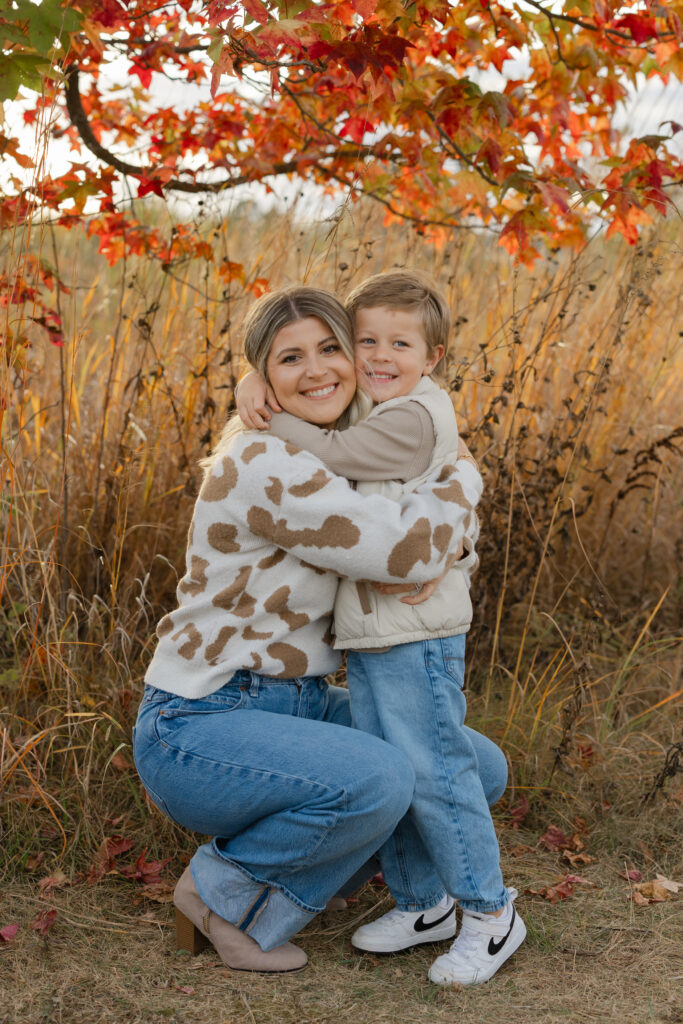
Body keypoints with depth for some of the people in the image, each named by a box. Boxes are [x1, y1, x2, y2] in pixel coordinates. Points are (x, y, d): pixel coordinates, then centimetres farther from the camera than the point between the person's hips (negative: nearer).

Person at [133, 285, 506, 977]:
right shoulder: (264, 466, -22)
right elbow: (406, 552, -26)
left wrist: (449, 555, -4)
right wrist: (464, 479, -7)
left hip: (295, 707, 9)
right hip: (198, 728, -9)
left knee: (479, 770, 5)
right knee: (379, 781, -34)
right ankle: (226, 891, -6)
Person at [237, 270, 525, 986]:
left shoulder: (417, 414, -13)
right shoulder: (371, 410, 13)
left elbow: (334, 454, -18)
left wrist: (270, 417, -6)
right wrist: (255, 384, -2)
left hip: (417, 631, -9)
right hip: (366, 631, 9)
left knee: (432, 771, -5)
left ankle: (490, 914, 10)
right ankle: (422, 902, 28)